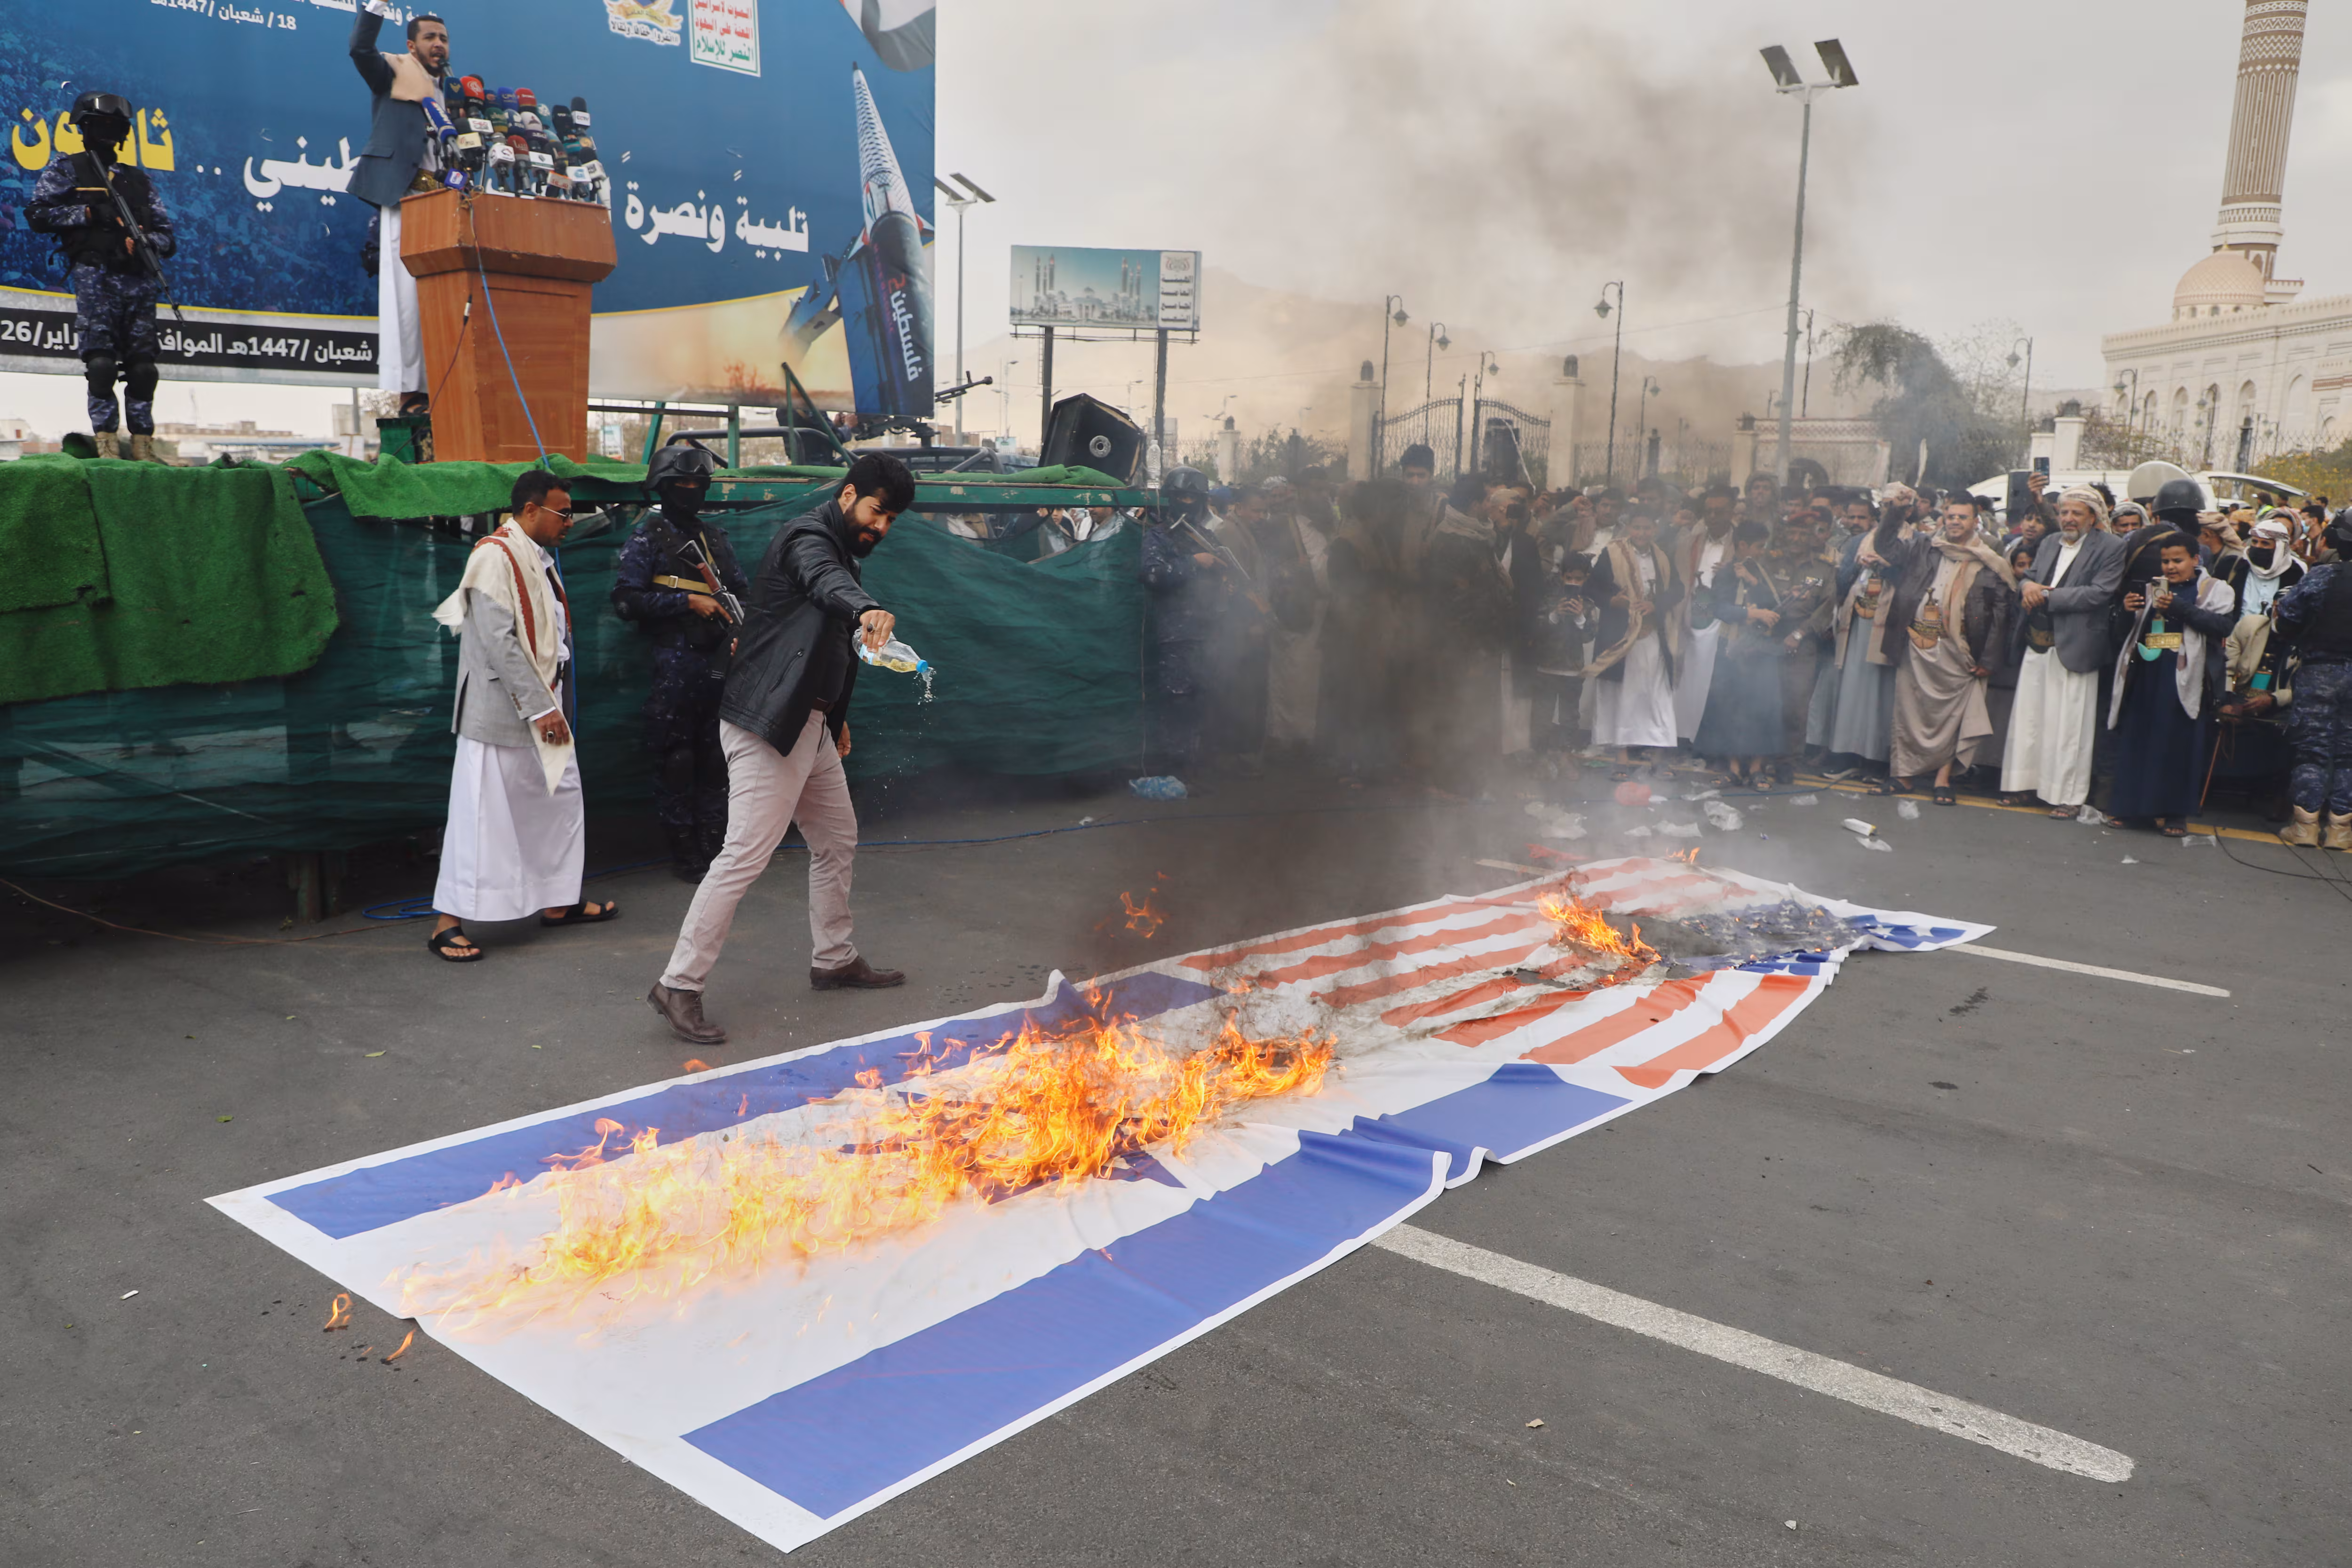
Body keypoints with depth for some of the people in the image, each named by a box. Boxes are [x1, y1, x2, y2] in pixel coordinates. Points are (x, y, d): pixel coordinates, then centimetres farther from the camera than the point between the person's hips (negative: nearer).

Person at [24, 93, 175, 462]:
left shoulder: (139, 180, 22)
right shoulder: (67, 171, 13)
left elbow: (168, 237, 18)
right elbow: (36, 214, 3)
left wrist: (147, 241, -4)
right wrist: (88, 214, -6)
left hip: (138, 280, 3)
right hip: (95, 276, -3)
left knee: (143, 366, -3)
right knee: (101, 362, -14)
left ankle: (143, 446, -1)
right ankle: (106, 442, -14)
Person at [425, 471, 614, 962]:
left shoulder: (537, 558, 15)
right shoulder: (495, 556, -15)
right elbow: (499, 642, -22)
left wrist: (554, 705, 16)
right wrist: (540, 708, -21)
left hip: (542, 710, 10)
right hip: (501, 714, -10)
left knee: (561, 802, 15)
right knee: (482, 816, -5)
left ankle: (557, 901, 28)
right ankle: (448, 923, 3)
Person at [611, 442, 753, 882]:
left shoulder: (715, 537, 16)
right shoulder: (648, 538, 0)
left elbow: (741, 592, 21)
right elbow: (626, 600, -8)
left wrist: (741, 633, 2)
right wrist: (688, 602, -13)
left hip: (720, 662, 5)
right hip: (676, 664, -5)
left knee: (716, 761, 9)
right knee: (677, 762, -2)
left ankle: (713, 848, 17)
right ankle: (684, 854, 6)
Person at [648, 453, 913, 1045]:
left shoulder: (841, 550, 18)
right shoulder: (808, 538, -13)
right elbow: (825, 582, -39)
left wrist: (837, 716, 29)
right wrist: (867, 611, -60)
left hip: (808, 725, 10)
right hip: (767, 725, -10)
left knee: (838, 842, 17)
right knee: (745, 855, -13)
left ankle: (834, 959, 31)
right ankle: (679, 985, -8)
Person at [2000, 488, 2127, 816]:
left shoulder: (2111, 548, -4)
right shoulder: (2050, 543, 15)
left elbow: (2099, 593, -15)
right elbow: (2031, 578, 16)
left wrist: (2047, 596, -15)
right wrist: (2027, 586, -9)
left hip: (2074, 647, -6)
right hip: (2038, 642, 6)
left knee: (2069, 723, -1)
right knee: (2028, 716, 9)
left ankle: (2069, 795, 7)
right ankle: (2024, 784, 19)